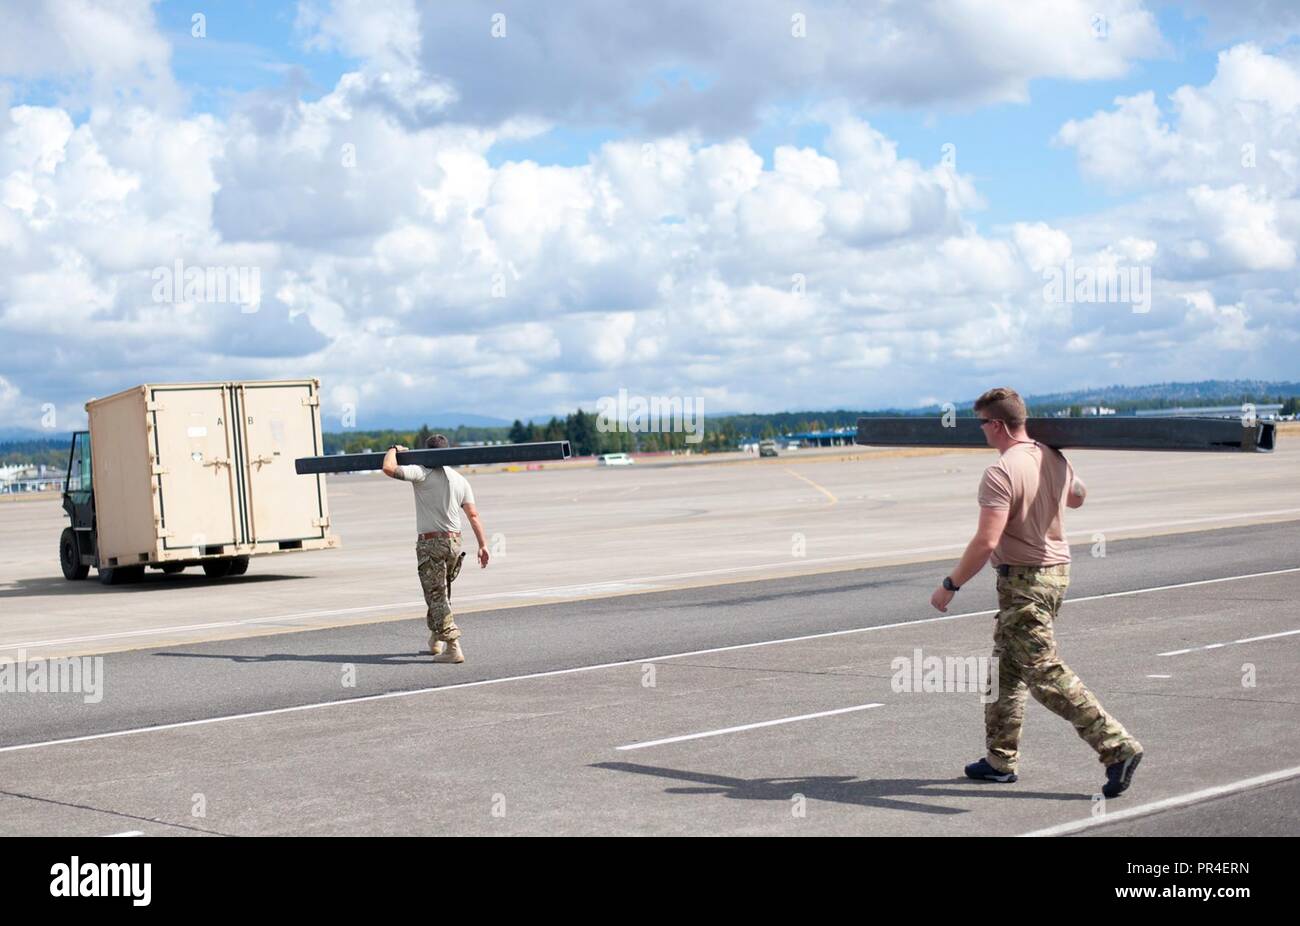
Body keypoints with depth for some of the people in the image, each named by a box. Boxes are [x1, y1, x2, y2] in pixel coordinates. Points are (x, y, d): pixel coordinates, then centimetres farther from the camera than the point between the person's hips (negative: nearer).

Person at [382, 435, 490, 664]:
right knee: (441, 593, 21)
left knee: (437, 596, -5)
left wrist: (394, 449, 5)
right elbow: (473, 515, 4)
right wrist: (483, 545, 3)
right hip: (454, 542, 6)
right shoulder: (460, 480, 9)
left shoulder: (422, 473, -7)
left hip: (430, 543, -6)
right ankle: (435, 641, 33)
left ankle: (453, 647, -12)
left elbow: (389, 468, -15)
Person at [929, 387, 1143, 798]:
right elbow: (1077, 496, 26)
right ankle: (1000, 760, 25)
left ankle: (1117, 747, -10)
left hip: (1023, 579, -10)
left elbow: (987, 541, -26)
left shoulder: (1001, 473, -22)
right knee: (1007, 666, 18)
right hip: (1057, 568, 10)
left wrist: (950, 586, -18)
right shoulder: (1055, 458, 5)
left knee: (1044, 673, -6)